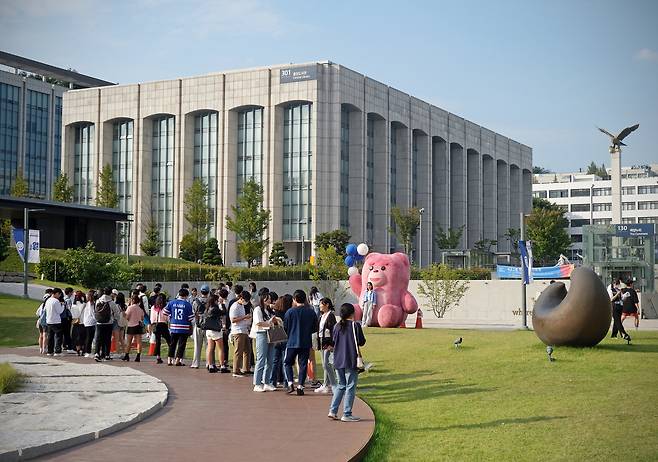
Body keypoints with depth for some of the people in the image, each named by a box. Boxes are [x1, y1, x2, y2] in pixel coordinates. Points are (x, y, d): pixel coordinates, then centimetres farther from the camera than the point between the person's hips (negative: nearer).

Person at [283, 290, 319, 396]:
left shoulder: (290, 312, -9)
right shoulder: (311, 312, -1)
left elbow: (285, 327, -2)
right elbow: (315, 328, 6)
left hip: (292, 342, -2)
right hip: (306, 343, 2)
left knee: (288, 363, 13)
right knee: (303, 364, 8)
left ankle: (290, 383, -2)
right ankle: (300, 387, 6)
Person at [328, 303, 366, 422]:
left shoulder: (337, 326, 5)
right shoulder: (355, 325, -11)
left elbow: (334, 342, 11)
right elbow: (361, 342, -8)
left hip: (338, 361, 6)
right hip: (351, 361, -6)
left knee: (341, 385, 17)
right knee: (350, 387, 2)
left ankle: (333, 411, 11)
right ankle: (346, 414, 2)